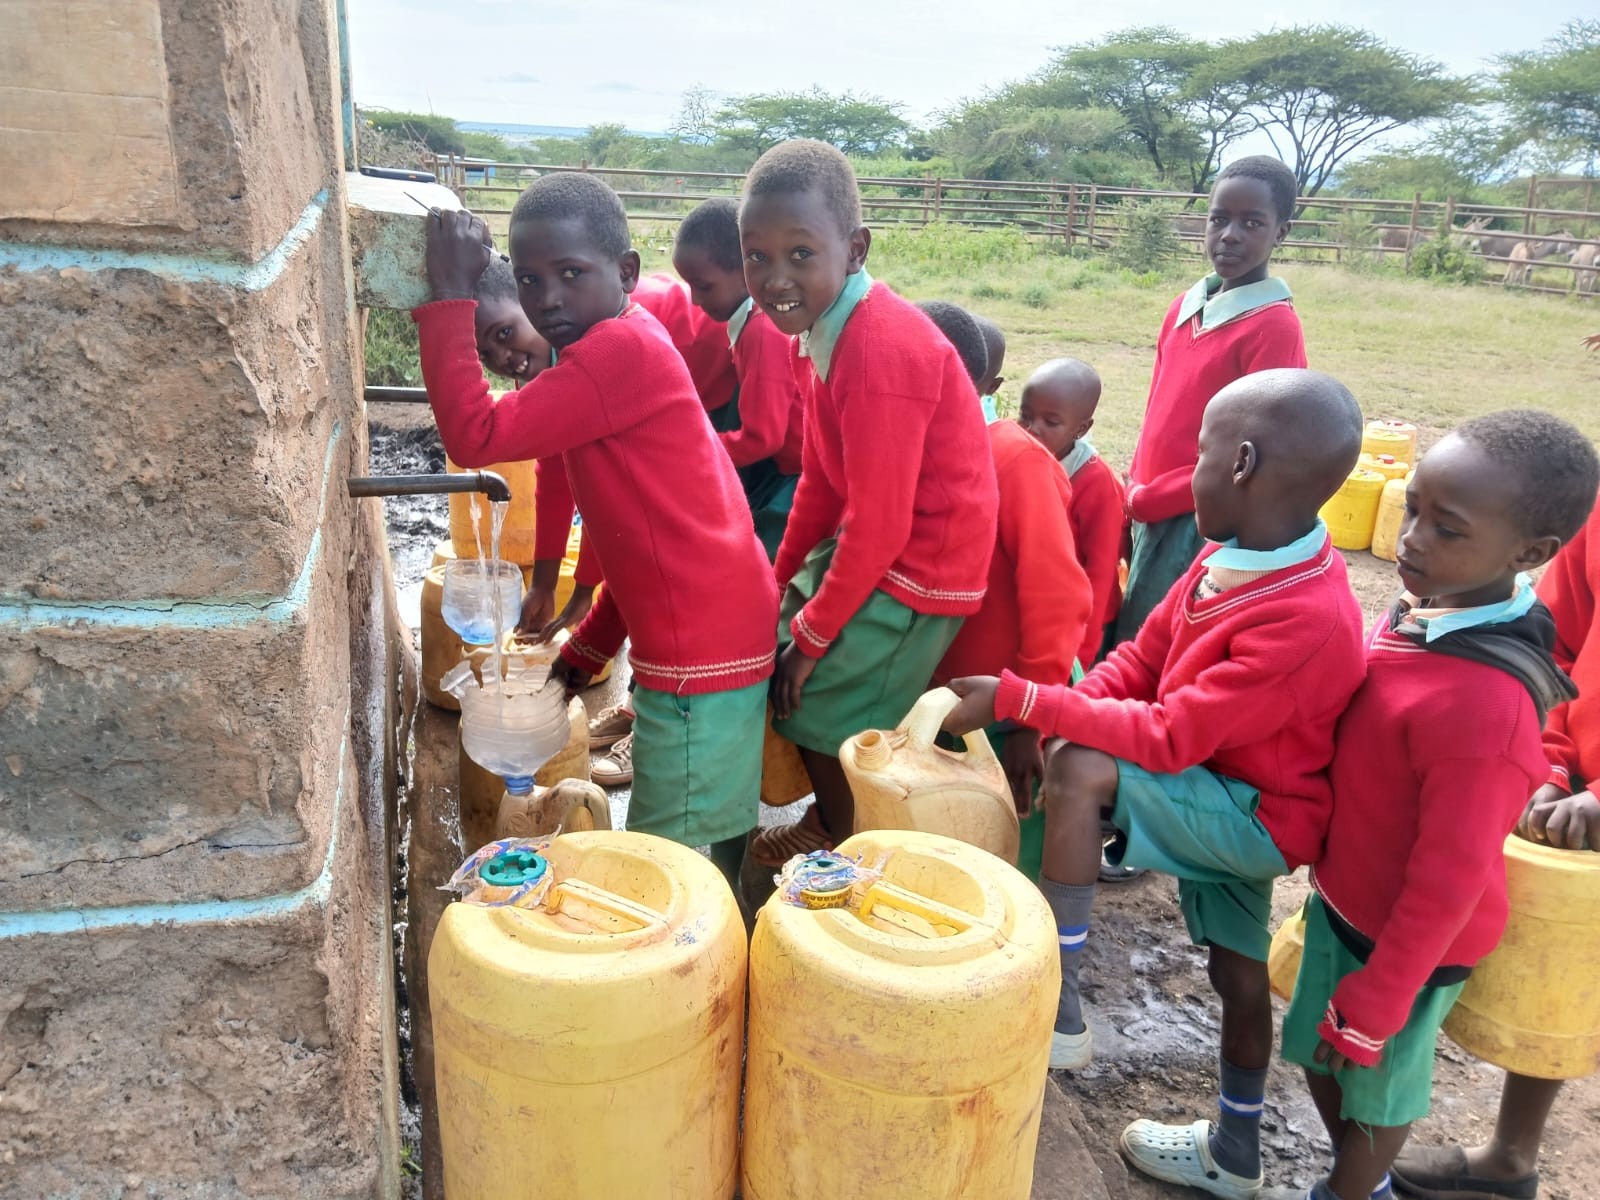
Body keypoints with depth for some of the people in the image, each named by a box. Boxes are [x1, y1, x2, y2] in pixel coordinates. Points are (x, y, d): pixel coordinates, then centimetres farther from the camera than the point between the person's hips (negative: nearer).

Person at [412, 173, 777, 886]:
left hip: (703, 649, -10)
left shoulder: (621, 348, -17)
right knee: (698, 864, 20)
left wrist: (450, 297, -14)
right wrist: (589, 647, 19)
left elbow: (476, 436, -23)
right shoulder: (620, 349, 15)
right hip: (693, 636, 10)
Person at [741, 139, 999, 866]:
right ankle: (826, 825, 36)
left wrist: (812, 634, -15)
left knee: (820, 709, -1)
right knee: (771, 654, 16)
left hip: (918, 567, -9)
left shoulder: (879, 351, -29)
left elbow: (879, 525, -25)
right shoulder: (819, 328, 0)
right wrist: (780, 579, 13)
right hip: (863, 543, 9)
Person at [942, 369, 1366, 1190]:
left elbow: (1169, 739, -32)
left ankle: (1058, 1012, -10)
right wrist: (1049, 717, -15)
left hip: (1258, 815, -8)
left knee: (1082, 770, -25)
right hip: (1227, 791, 8)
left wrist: (1022, 701, -28)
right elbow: (1142, 659, 1)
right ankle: (1235, 1151, 41)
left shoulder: (1306, 622, -33)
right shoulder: (1231, 555, -7)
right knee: (1238, 970, 20)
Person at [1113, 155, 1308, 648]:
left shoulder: (1274, 326, -13)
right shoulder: (1185, 307, 9)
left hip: (1203, 526, -7)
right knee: (1130, 643, 14)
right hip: (1152, 518, 7)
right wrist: (1135, 497, 9)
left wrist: (1146, 500, -11)